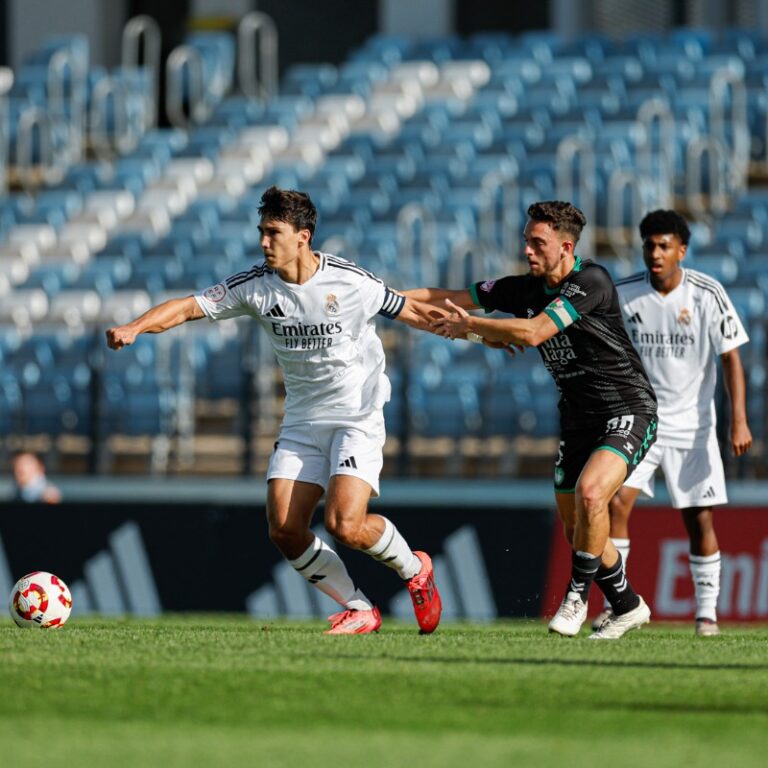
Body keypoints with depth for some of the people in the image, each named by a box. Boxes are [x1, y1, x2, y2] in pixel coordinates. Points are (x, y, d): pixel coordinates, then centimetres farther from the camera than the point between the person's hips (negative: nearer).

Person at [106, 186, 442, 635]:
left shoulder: (351, 281, -13)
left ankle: (415, 570, 10)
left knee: (345, 524, -21)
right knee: (284, 530, -8)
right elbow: (188, 307, -8)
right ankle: (360, 611, 8)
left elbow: (406, 311, 1)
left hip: (357, 417, -5)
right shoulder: (256, 286, -5)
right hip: (302, 421, 5)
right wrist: (134, 328, -23)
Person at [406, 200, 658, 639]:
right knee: (575, 529, 9)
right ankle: (628, 607, 28)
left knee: (590, 492, -29)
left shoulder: (592, 281, -20)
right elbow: (450, 299, 8)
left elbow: (532, 333, -27)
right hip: (578, 420, 8)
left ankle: (578, 595, -12)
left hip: (628, 412, -8)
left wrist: (470, 325, -15)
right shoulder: (525, 289, 3)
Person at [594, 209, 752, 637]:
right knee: (616, 504, -14)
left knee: (700, 518, -1)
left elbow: (731, 357, -8)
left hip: (691, 423, -1)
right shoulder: (624, 296, -6)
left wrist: (739, 421, -16)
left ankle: (707, 611, 11)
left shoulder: (707, 295, -9)